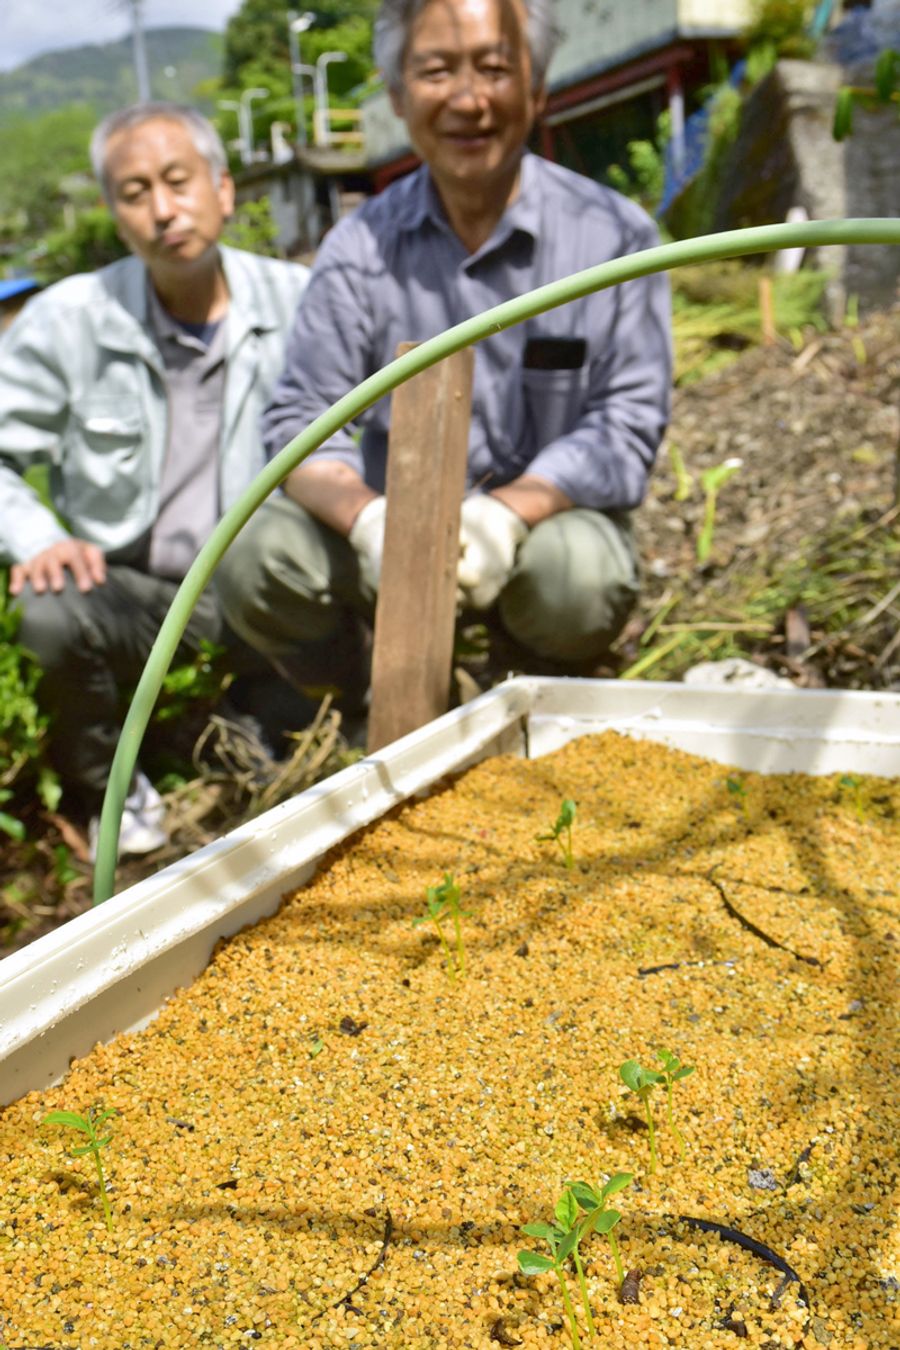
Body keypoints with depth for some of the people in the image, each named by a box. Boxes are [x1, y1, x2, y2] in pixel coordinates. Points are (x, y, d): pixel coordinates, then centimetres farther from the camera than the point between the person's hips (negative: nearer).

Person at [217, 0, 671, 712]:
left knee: (578, 575, -35)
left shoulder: (614, 234, -8)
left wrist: (508, 513, -30)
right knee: (259, 557, -22)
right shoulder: (363, 246, -3)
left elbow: (629, 419, -12)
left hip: (546, 515, -1)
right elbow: (302, 418, -7)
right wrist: (368, 518, -30)